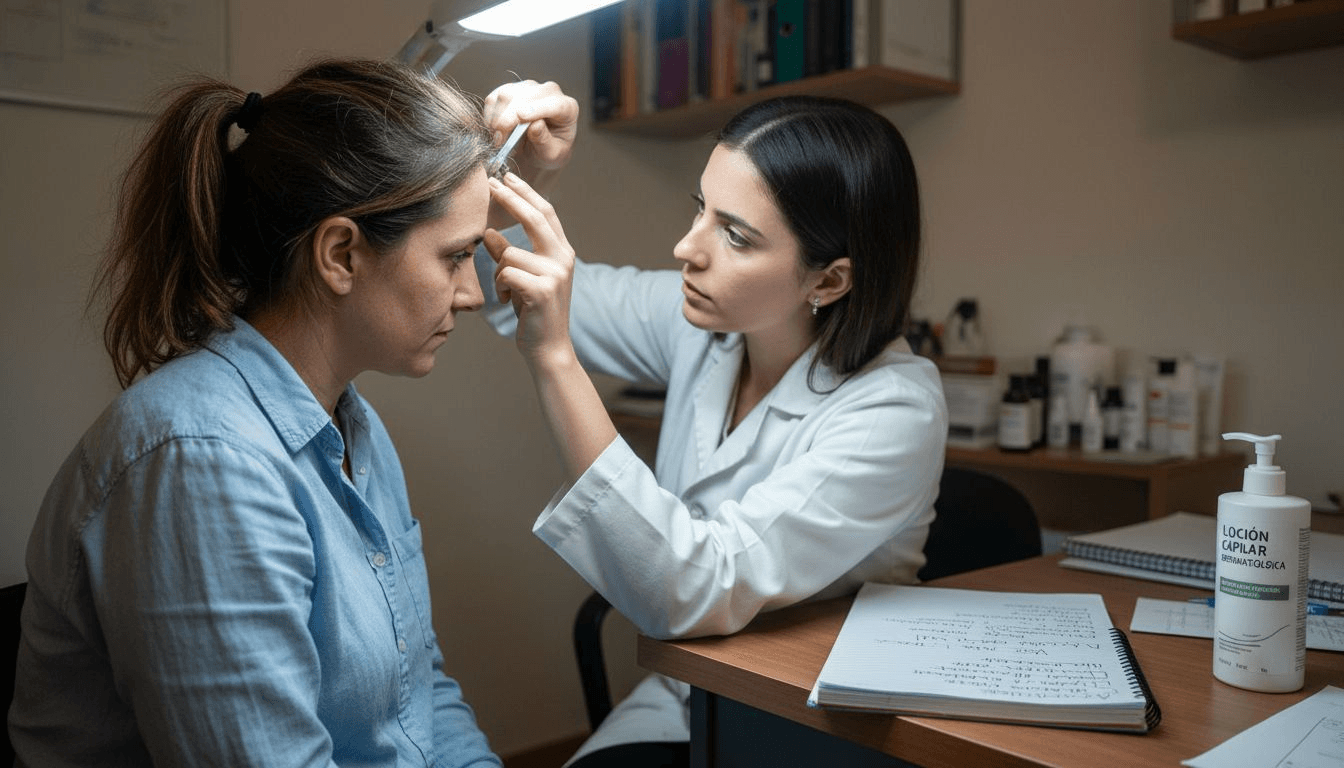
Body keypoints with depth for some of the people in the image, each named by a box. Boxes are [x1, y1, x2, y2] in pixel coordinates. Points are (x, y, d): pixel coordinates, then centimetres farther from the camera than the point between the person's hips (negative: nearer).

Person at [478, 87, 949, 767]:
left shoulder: (895, 411, -25)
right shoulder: (701, 320, -8)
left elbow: (697, 596, -34)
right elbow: (513, 292, 7)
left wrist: (555, 359, -38)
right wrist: (502, 172, -14)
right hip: (675, 703, 4)